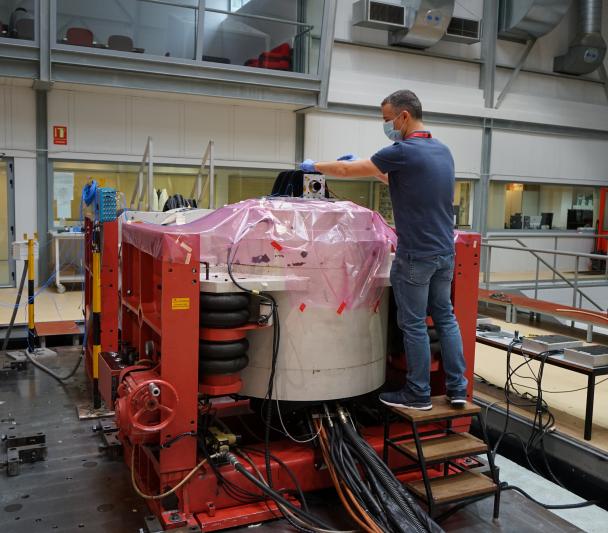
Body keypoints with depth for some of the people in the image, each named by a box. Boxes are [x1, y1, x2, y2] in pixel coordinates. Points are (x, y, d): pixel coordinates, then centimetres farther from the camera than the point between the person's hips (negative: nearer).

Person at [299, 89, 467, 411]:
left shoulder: (403, 151, -17)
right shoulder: (443, 151, 9)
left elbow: (346, 171, -8)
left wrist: (315, 166, 10)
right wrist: (367, 166, 24)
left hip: (415, 255, -8)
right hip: (445, 252, 8)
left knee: (414, 324, 4)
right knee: (445, 317, 16)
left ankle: (418, 394, 16)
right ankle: (457, 387, 21)